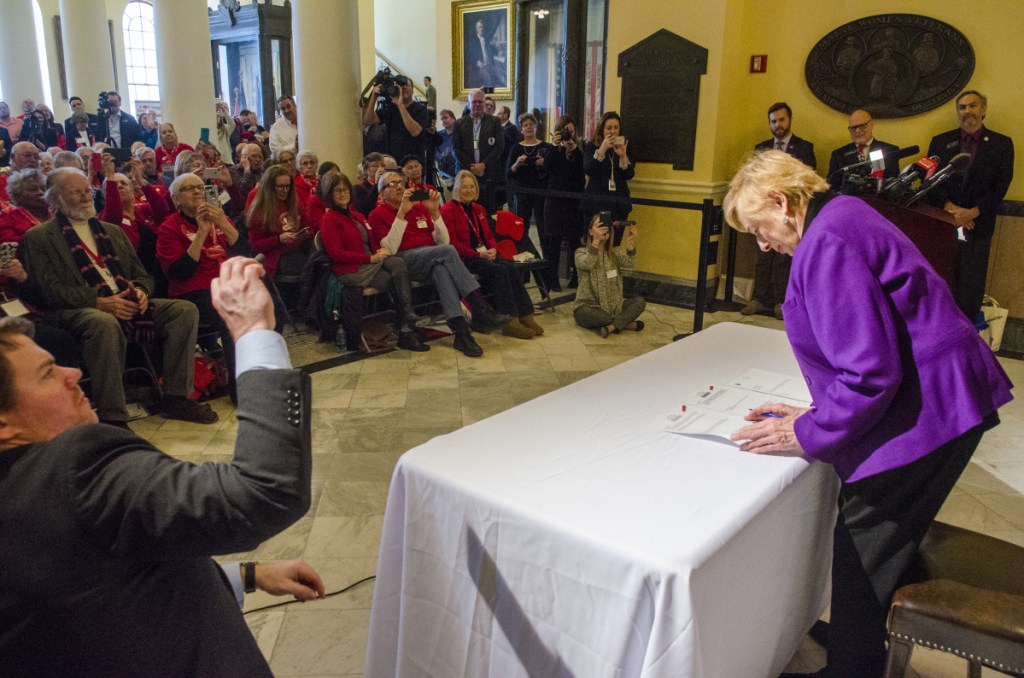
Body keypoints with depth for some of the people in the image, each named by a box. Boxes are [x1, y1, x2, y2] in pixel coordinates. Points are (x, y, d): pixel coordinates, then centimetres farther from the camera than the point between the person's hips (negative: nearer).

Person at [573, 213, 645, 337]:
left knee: (639, 301, -18)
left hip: (613, 305, 4)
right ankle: (625, 323, -13)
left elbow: (629, 264, -16)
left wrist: (630, 242, -33)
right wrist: (596, 240, -40)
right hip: (587, 307, -4)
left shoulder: (615, 252, 4)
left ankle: (611, 326, -29)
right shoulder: (581, 252, -5)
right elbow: (587, 264, -28)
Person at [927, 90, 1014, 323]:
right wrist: (949, 207, -14)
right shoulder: (940, 142, 7)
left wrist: (971, 213, -15)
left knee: (971, 284, 3)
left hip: (977, 225, -1)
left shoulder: (1001, 144, 3)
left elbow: (1000, 186, -3)